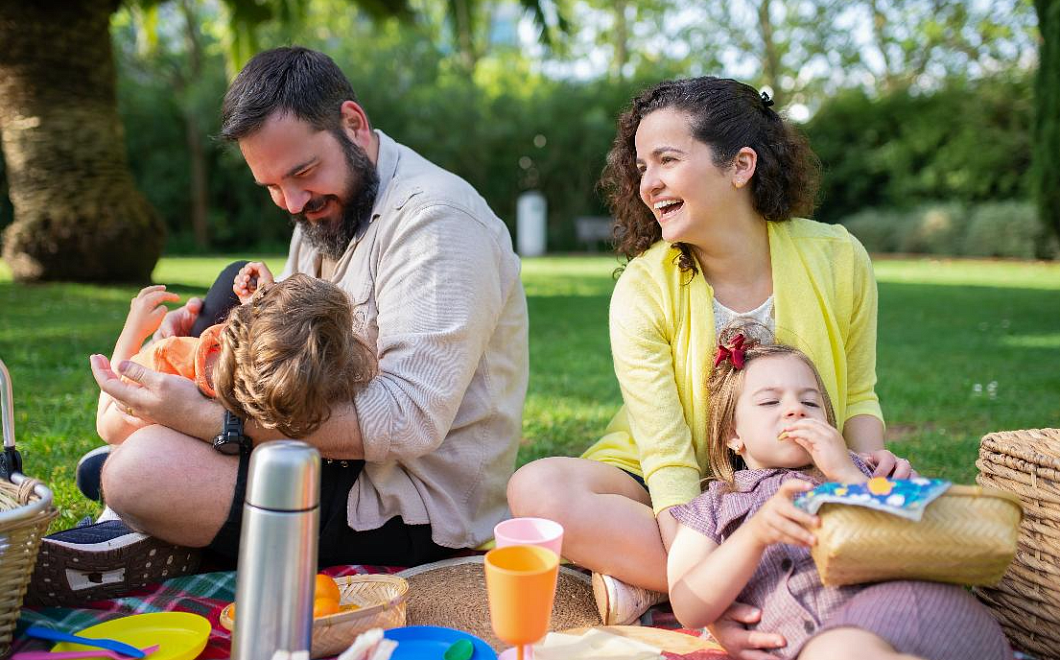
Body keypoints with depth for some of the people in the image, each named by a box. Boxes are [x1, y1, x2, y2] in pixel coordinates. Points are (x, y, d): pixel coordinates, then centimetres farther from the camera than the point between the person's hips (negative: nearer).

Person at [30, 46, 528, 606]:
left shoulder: (434, 219, -20)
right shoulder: (327, 208, 12)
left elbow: (409, 420, -29)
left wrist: (214, 420, -30)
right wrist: (213, 327, -4)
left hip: (415, 509, -10)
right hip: (346, 454, 10)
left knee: (143, 470, -26)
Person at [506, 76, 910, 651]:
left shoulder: (836, 258, -7)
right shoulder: (643, 289, -14)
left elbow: (857, 396, 7)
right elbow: (668, 462, -20)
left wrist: (871, 466, -16)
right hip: (673, 500, -1)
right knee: (537, 488, -30)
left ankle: (645, 581, -21)